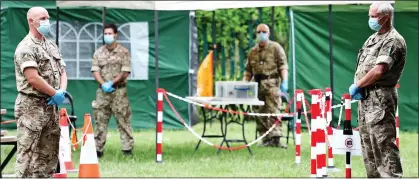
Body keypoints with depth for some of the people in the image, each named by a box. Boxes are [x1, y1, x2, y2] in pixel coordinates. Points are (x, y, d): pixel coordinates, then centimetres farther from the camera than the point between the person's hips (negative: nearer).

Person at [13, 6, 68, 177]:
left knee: (49, 152, 11)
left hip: (51, 106, 8)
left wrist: (62, 91, -4)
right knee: (27, 152, -8)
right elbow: (33, 78, -19)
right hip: (32, 106, -8)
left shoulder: (52, 46, 15)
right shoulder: (26, 47, -11)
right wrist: (55, 94, -12)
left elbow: (62, 71, 16)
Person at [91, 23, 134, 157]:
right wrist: (103, 84, -13)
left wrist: (111, 83, -13)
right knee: (100, 121, 3)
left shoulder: (123, 52, 2)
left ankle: (128, 148, 0)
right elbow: (95, 71, 4)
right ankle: (98, 149, 7)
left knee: (123, 120, -3)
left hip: (119, 90, -3)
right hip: (103, 91, 3)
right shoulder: (99, 52, 10)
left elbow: (125, 72, -4)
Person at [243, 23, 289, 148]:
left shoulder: (276, 48, 3)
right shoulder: (253, 51, 17)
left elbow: (283, 66, -4)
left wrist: (284, 81, -16)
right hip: (257, 85, 5)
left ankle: (275, 139, -16)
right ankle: (265, 139, 7)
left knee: (273, 111, -12)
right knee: (259, 113, 3)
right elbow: (248, 70, 21)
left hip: (272, 84, -5)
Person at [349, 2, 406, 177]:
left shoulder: (393, 41, -13)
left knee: (383, 143, -12)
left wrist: (357, 86, -12)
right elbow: (362, 67, 17)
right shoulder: (373, 38, 17)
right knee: (367, 142, 14)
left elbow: (379, 70, -22)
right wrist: (358, 87, -1)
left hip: (379, 97, -10)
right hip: (365, 97, 10)